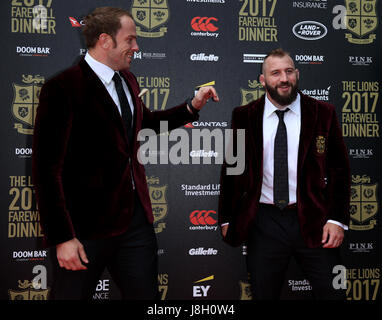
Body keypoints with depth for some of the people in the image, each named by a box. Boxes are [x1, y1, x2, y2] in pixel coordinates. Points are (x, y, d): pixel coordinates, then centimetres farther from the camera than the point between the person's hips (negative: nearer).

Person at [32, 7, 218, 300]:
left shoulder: (127, 80, 9)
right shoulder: (63, 88, -15)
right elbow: (47, 169, -17)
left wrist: (192, 106, 16)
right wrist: (62, 238, -19)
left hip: (136, 216, 7)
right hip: (88, 226, -7)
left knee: (145, 293, 15)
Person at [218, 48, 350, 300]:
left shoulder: (323, 113, 1)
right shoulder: (244, 116, 3)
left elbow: (340, 169, 2)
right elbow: (231, 169, 8)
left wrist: (338, 220, -5)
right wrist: (227, 218, 6)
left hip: (312, 221, 0)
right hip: (263, 223, 1)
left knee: (332, 292, 4)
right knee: (263, 293, 11)